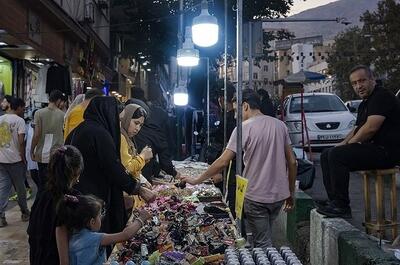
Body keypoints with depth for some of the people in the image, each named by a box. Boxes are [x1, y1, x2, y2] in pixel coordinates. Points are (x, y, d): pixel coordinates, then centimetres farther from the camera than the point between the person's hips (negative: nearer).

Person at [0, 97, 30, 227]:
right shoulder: (19, 120, -8)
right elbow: (21, 142, -15)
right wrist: (23, 158, -6)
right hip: (15, 159, -5)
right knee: (20, 187, 10)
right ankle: (24, 213, 23)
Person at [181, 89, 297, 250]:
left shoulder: (245, 128, -12)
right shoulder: (280, 125, 5)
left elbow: (223, 162, -15)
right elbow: (292, 162, 7)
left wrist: (196, 180, -6)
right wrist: (291, 193, 16)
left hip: (256, 197, -6)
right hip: (279, 195, 6)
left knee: (262, 245, 7)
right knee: (264, 239, 23)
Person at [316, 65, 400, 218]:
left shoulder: (382, 96, -12)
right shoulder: (364, 104, 21)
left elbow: (371, 128, -23)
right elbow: (357, 129, 26)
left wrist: (349, 144, -10)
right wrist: (343, 144, 7)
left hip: (386, 151, -11)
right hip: (372, 148, 11)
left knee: (336, 155, -25)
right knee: (326, 155, 9)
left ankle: (342, 207, -20)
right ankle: (334, 200, 5)